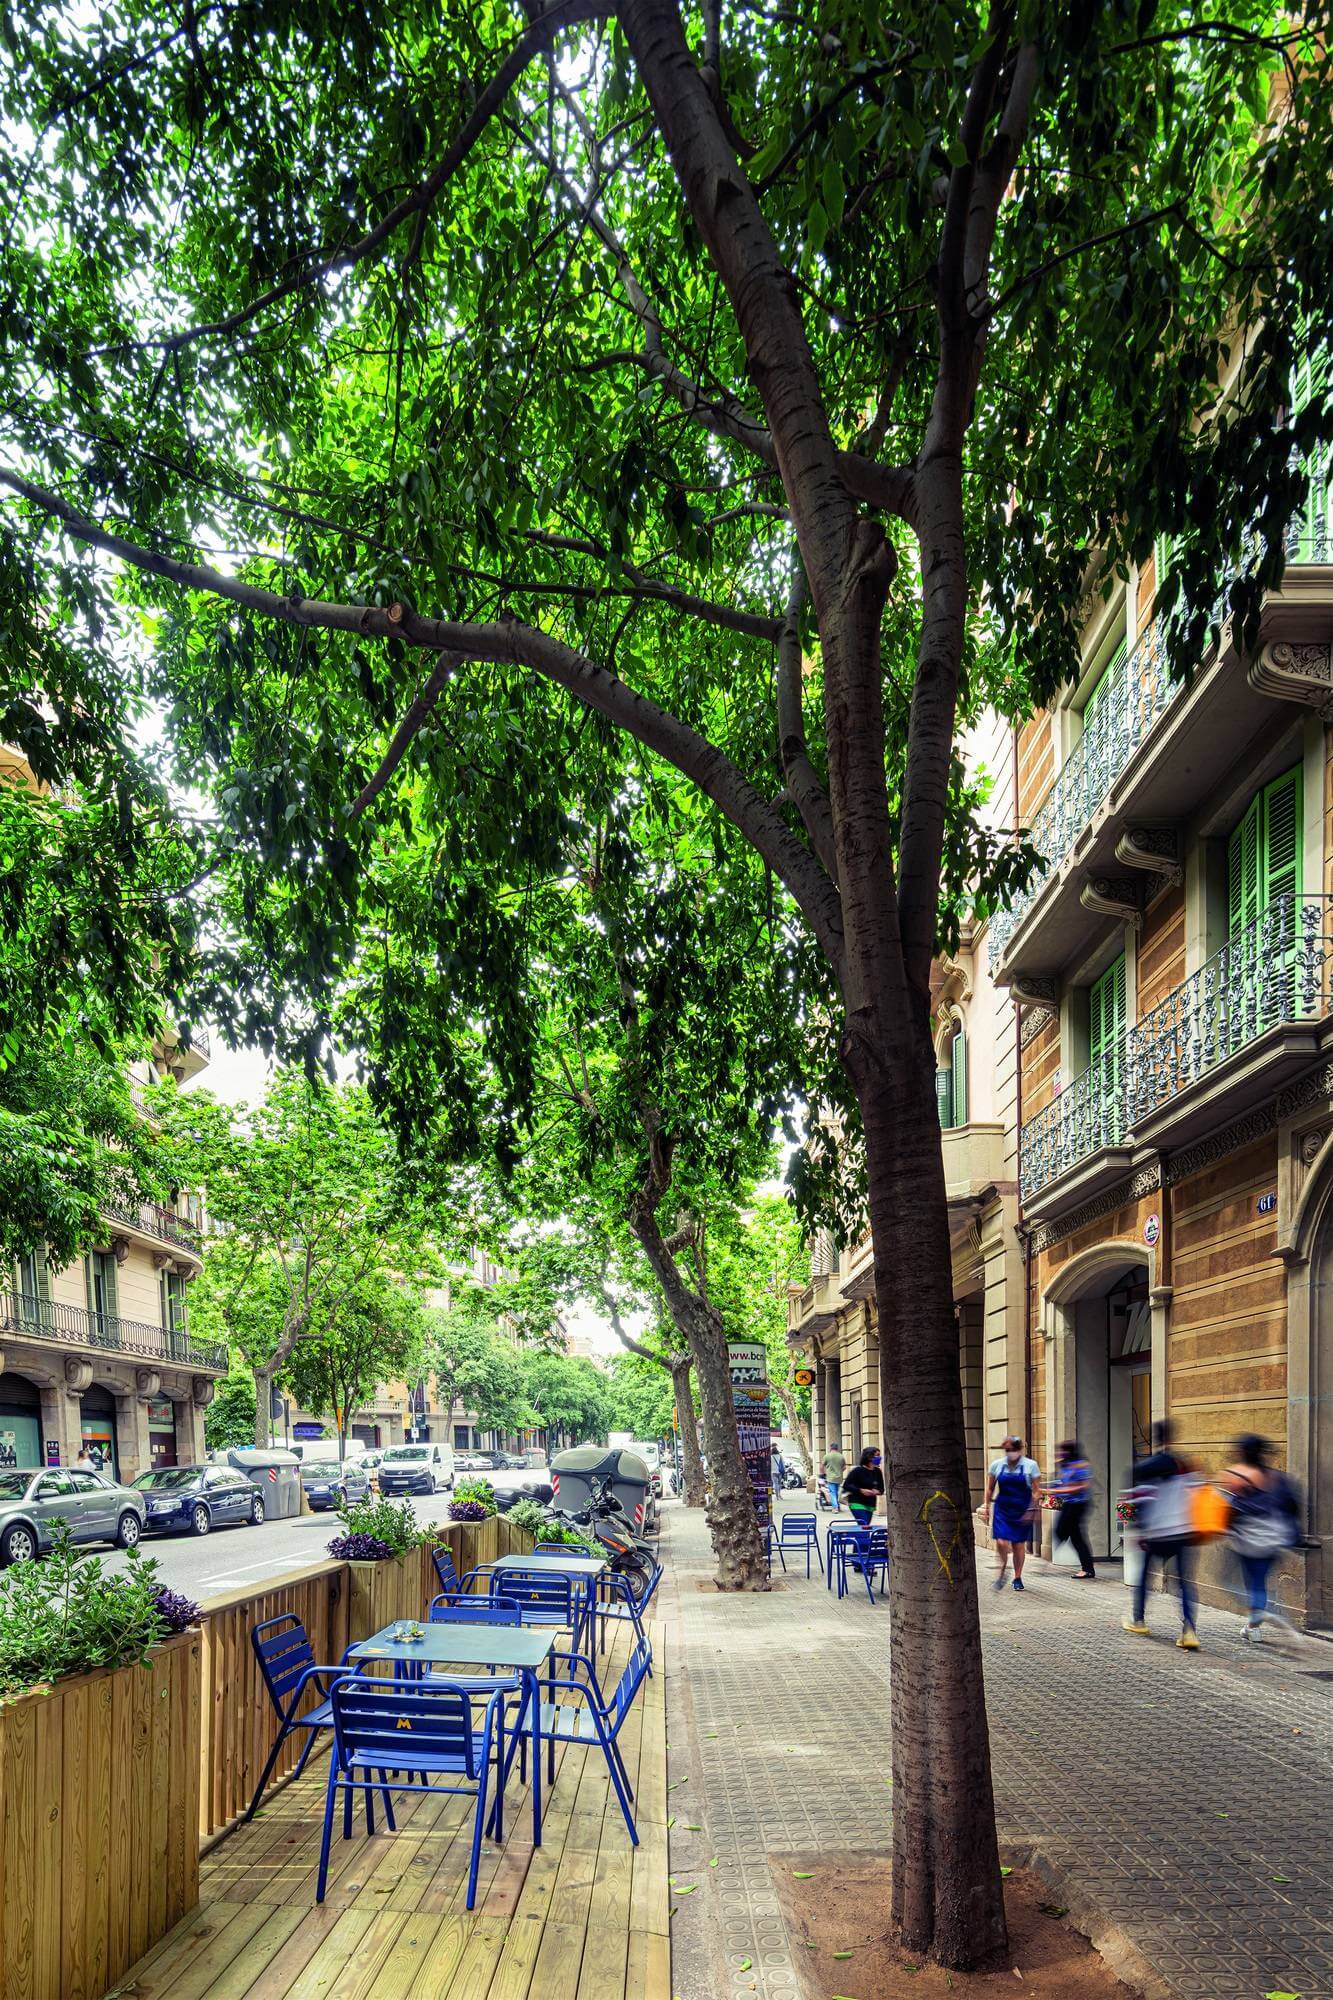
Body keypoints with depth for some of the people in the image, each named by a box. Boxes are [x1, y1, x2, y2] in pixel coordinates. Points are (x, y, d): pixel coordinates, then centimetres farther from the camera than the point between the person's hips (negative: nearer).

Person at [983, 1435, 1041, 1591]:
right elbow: (990, 1489, 11)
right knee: (1001, 1542, -12)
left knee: (1019, 1545, 4)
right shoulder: (997, 1465, 3)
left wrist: (1032, 1510, -11)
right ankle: (1002, 1568, 16)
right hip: (1002, 1510, 1)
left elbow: (1037, 1491, -3)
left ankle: (1017, 1578, 22)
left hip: (1022, 1512, -1)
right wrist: (986, 1507, 6)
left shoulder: (1031, 1465, -3)